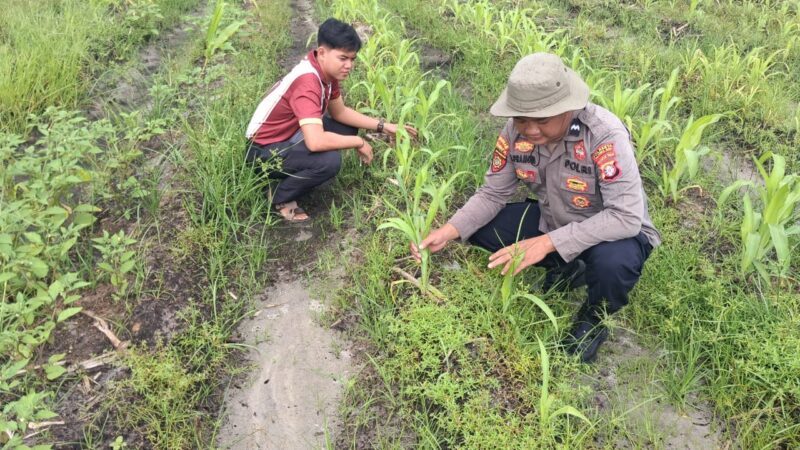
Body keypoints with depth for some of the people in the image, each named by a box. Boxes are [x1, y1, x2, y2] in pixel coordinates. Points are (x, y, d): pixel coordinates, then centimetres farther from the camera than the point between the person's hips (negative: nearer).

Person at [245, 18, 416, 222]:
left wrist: (383, 126, 2)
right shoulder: (307, 82, -32)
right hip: (264, 150, -9)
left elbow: (340, 112, 11)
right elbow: (316, 142, -42)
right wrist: (359, 143, -26)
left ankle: (295, 176, 11)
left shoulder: (327, 70, -3)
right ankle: (282, 198, -5)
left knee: (347, 128, 7)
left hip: (289, 134, 10)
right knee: (329, 161, -31)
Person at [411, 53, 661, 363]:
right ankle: (565, 268, 10)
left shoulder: (605, 135, -32)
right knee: (478, 228, -9)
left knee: (613, 263, -39)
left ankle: (592, 321, -1)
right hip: (552, 219, 5)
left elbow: (627, 217, -36)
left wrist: (548, 242, -40)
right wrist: (447, 232, -23)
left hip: (614, 230, -5)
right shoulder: (516, 130, -17)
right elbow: (492, 193, -7)